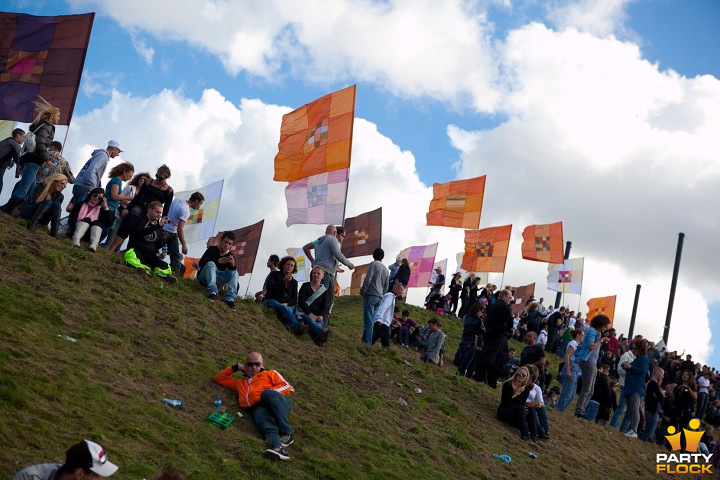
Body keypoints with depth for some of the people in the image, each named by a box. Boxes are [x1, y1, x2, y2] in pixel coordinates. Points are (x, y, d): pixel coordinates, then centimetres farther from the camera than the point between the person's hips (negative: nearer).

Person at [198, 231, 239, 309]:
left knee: (234, 272, -17)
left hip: (217, 280, 3)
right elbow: (201, 263, -21)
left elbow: (232, 272, -12)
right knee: (211, 264, -30)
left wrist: (232, 265, -34)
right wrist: (218, 261, -31)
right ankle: (212, 292, -47)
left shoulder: (231, 256, -1)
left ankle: (230, 299, -34)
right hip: (204, 277, -3)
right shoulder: (212, 249, -7)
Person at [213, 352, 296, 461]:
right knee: (260, 415, -37)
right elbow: (219, 378, 45)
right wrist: (236, 367, 37)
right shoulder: (240, 383, 40)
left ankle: (287, 432, -38)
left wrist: (270, 392, -3)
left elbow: (287, 386, 14)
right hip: (258, 408, 1)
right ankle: (277, 447, -67)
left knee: (267, 394, -36)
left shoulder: (270, 373, 31)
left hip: (280, 403, -1)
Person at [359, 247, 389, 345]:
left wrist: (362, 290, -1)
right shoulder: (386, 270, 17)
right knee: (373, 321, 8)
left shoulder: (373, 264, -2)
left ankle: (367, 342, -19)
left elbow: (368, 279, -11)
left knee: (368, 320, -12)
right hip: (379, 297, 6)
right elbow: (386, 287, 19)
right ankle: (370, 341, 4)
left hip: (370, 295, -6)